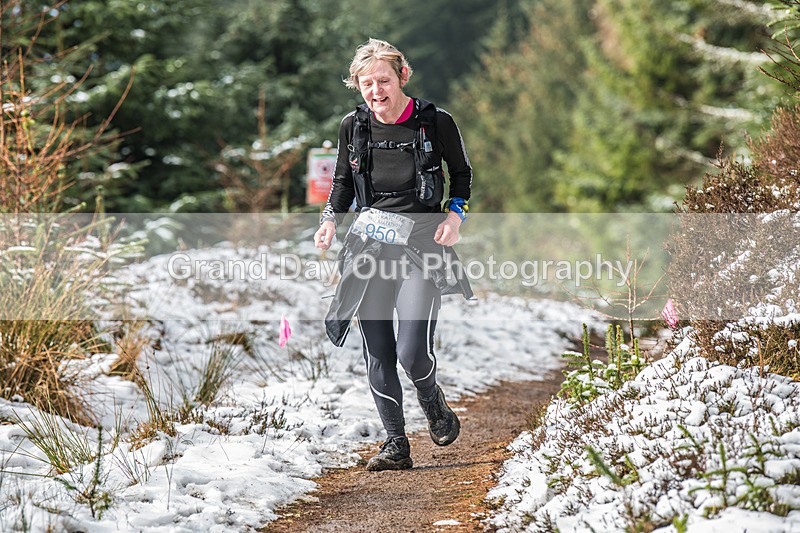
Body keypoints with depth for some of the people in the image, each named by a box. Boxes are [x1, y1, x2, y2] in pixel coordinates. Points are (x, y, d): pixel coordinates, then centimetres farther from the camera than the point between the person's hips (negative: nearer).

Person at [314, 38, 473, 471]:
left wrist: (455, 213, -7)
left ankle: (433, 405, 21)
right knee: (377, 354, 0)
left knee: (412, 352, -13)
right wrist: (331, 220, 1)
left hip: (423, 241, -3)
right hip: (369, 240, 3)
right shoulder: (353, 126, 3)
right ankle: (395, 443, 13)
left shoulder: (435, 123, -5)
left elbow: (462, 173, 9)